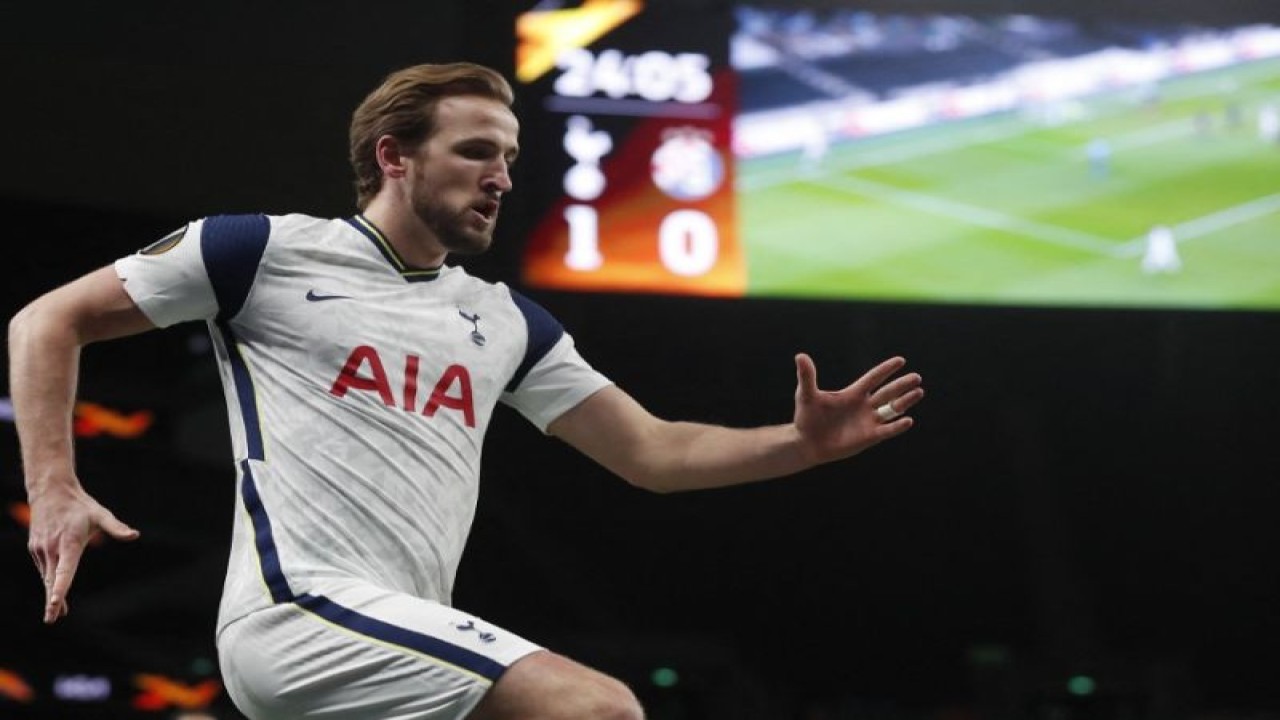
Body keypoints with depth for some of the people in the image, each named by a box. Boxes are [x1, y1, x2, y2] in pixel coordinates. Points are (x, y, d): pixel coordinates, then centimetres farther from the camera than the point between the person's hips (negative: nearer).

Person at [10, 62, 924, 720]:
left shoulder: (505, 320, 19)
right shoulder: (269, 251, 3)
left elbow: (654, 452, 19)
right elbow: (49, 322, 7)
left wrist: (801, 444, 3)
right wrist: (54, 489, -8)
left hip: (401, 645, 7)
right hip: (297, 607, -7)